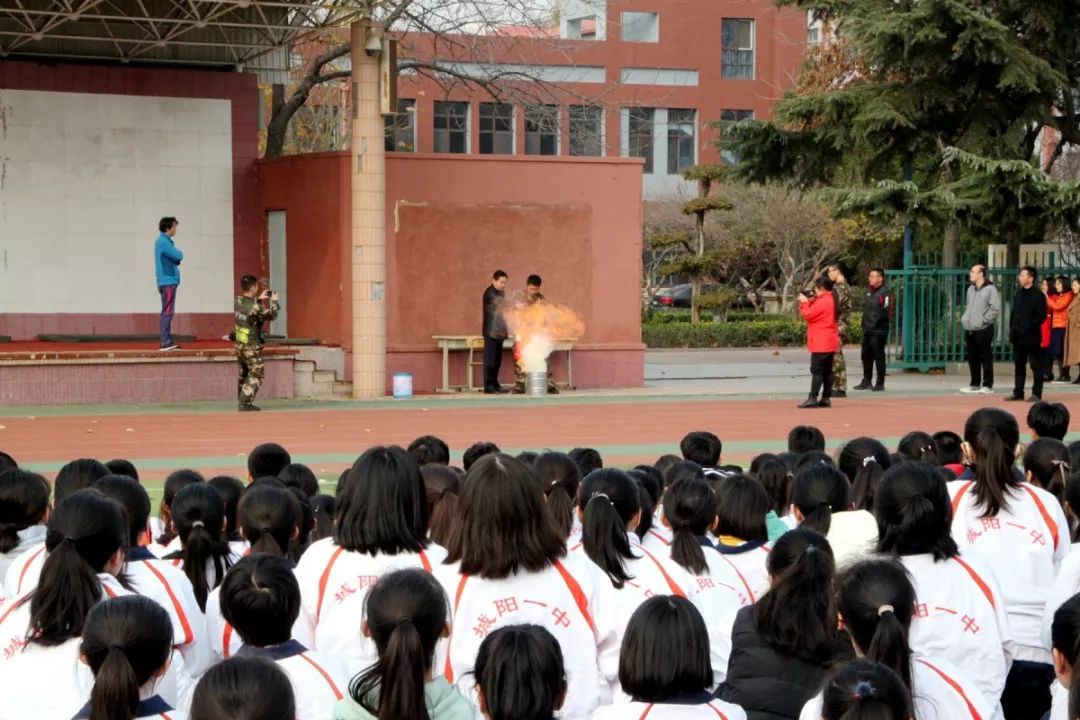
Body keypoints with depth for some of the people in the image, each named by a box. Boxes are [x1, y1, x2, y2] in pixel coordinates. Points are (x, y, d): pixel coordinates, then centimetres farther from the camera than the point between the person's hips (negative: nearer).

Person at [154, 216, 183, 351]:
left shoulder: (164, 241, 17)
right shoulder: (164, 242, -14)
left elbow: (175, 259, 17)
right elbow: (179, 256, -17)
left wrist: (176, 256, -3)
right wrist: (178, 253, 3)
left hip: (168, 281, 10)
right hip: (168, 281, -10)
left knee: (168, 312, 12)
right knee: (167, 312, -11)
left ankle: (167, 341, 15)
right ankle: (165, 342, -12)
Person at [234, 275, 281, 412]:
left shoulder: (238, 302, -1)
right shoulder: (255, 308, -23)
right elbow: (271, 315, -7)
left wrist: (258, 299, 19)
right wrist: (274, 301, 7)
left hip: (240, 344, 7)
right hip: (252, 347, -7)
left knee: (243, 374, 18)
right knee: (256, 376, 1)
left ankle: (242, 402, 24)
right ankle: (246, 403, -4)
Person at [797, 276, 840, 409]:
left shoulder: (822, 302, -16)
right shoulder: (831, 300, 15)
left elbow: (808, 315, -14)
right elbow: (815, 313, 18)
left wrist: (804, 302, -1)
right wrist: (809, 301, 8)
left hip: (821, 343, -10)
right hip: (829, 342, 10)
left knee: (816, 370, -11)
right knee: (827, 370, 9)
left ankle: (813, 398, -14)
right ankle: (826, 398, 10)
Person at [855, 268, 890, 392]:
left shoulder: (884, 292, -13)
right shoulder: (869, 291, 14)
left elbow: (886, 311, -19)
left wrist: (877, 322, -20)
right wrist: (864, 322, 16)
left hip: (878, 330, -8)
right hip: (867, 329, 8)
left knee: (879, 356, -2)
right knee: (866, 356, 13)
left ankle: (880, 383, 4)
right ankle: (867, 381, 22)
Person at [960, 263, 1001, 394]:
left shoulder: (990, 289, -9)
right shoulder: (971, 289, 15)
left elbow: (995, 309, -15)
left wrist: (983, 320, -15)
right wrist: (965, 318, 12)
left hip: (984, 329, -7)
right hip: (969, 329, 7)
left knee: (986, 358, -2)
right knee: (972, 359, 11)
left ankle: (987, 385, 3)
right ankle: (975, 384, 19)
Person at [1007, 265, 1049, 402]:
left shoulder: (1038, 295, -9)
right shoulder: (1019, 294, 14)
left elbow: (1041, 316, -14)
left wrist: (1029, 327, -18)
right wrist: (1012, 327, 8)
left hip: (1032, 337, -8)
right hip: (1018, 337, 8)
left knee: (1036, 366, -1)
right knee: (1019, 365, 12)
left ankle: (1036, 393, 2)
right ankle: (1018, 392, 18)